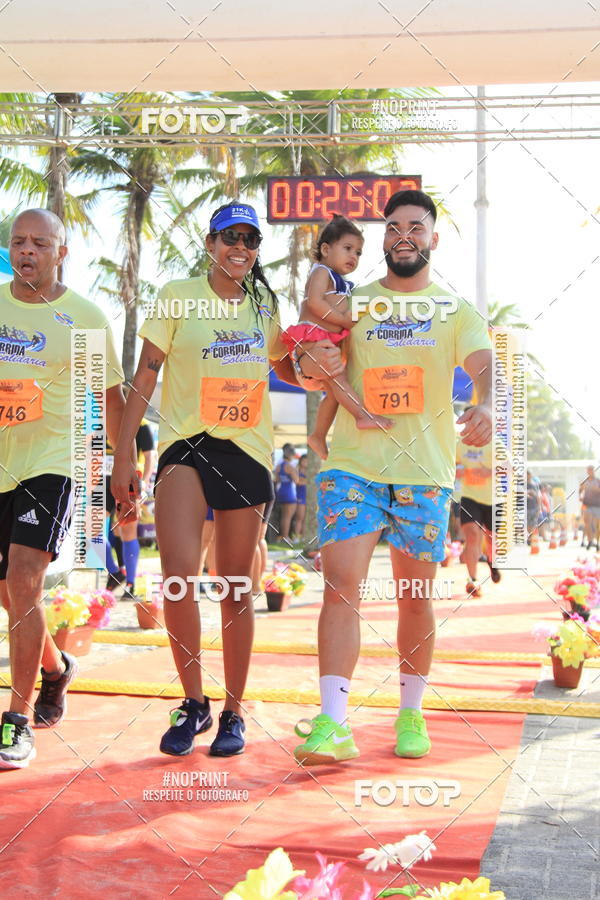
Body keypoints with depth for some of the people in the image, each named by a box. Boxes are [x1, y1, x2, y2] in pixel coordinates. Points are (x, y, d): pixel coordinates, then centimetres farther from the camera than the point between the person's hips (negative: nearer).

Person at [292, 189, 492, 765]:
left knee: (416, 599, 7)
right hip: (353, 464, 0)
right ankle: (333, 724, -15)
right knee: (341, 585, -13)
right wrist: (311, 365, -13)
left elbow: (483, 363, -8)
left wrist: (484, 406, -31)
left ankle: (411, 713, 24)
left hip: (425, 470, 0)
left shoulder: (456, 312, 10)